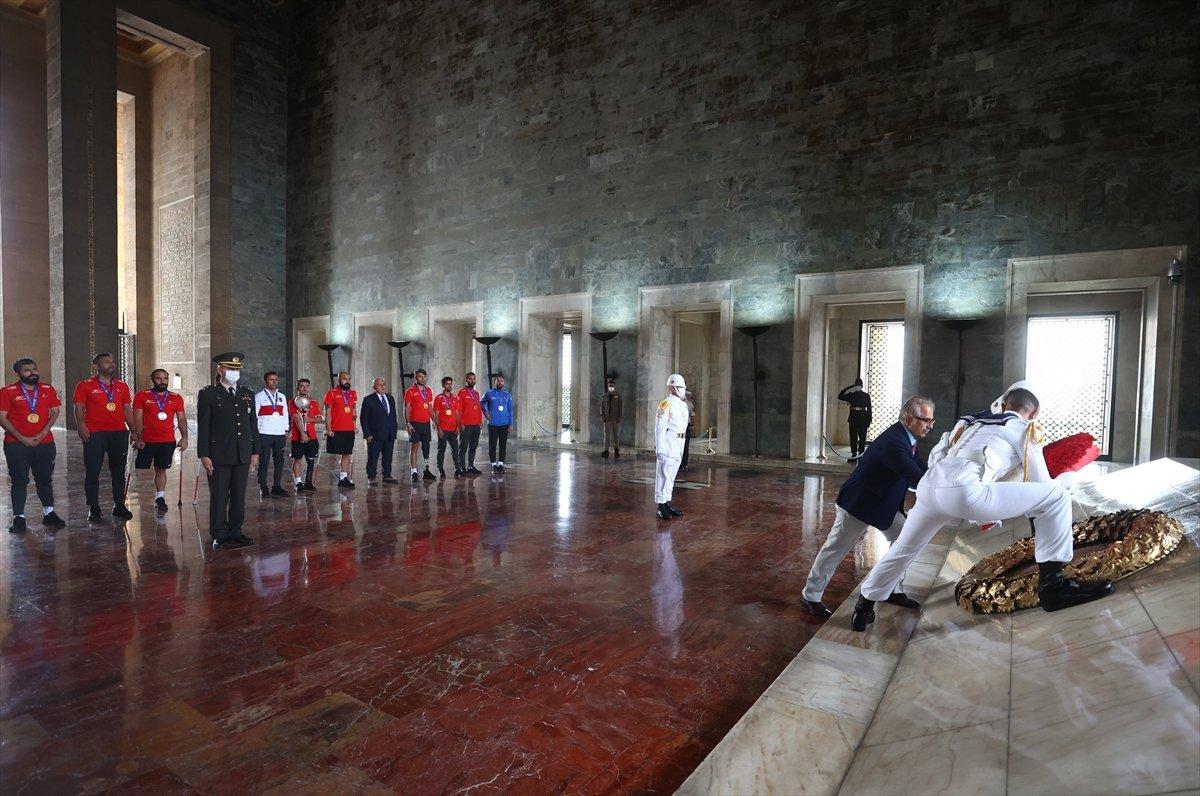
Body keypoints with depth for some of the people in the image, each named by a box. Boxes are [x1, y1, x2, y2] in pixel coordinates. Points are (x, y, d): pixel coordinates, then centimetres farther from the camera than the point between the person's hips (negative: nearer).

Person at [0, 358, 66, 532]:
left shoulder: (48, 390, 8)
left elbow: (55, 412, 7)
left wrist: (44, 432, -8)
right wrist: (22, 438, -12)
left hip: (45, 443, 2)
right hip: (16, 444, -2)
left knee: (45, 478, 9)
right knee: (19, 480, 2)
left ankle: (49, 513, 18)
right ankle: (19, 518, 7)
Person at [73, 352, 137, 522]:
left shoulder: (122, 386, 15)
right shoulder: (85, 386, 4)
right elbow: (79, 408, -1)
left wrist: (134, 430, 11)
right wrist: (81, 424, -17)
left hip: (119, 433, 3)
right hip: (94, 434, -3)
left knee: (118, 471, 7)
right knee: (92, 472, 1)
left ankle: (119, 505, 16)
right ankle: (93, 508, 8)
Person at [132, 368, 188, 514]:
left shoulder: (176, 398, 8)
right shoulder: (142, 396, 2)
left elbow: (182, 419, 8)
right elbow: (137, 419, -2)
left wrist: (184, 437, -3)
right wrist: (138, 438, -10)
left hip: (168, 441, 2)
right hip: (146, 441, -1)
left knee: (161, 470, 6)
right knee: (141, 471, 3)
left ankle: (160, 499, 11)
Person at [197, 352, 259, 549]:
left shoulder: (247, 395, 13)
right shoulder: (208, 394, 0)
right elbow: (203, 427, -4)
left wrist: (255, 451, 11)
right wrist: (204, 455, -9)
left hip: (243, 456, 4)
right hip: (219, 457, -4)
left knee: (239, 496, 9)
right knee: (219, 497, 1)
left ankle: (235, 532, 19)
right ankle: (220, 536, 9)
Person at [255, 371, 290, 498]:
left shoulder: (282, 397, 16)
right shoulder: (259, 396, 2)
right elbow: (254, 414, -1)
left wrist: (286, 430, 11)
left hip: (280, 434, 4)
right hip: (264, 434, -4)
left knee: (279, 461, 5)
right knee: (263, 462, -1)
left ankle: (276, 487, 12)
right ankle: (263, 489, 5)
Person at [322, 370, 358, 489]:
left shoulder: (353, 394, 13)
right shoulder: (332, 393, -3)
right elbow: (328, 412, -6)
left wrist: (354, 423, 7)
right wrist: (328, 429, -12)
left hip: (349, 430, 6)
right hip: (335, 430, -5)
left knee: (347, 454, 8)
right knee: (333, 454, -2)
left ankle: (344, 478, 15)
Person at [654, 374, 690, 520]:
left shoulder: (683, 405, 15)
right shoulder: (666, 404, -13)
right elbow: (660, 427, -15)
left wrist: (682, 447, 20)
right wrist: (659, 449, -18)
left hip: (678, 445, 9)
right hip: (667, 444, -9)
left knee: (671, 475, 14)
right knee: (664, 475, -5)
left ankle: (667, 503, 21)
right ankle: (661, 506, 0)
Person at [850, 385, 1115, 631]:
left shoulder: (969, 422, 35)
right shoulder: (1024, 429, 20)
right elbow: (1041, 484, 20)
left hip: (928, 485, 7)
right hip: (963, 491, -6)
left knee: (903, 550, 26)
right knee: (1057, 496, 8)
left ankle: (864, 606, 38)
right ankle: (1053, 585, 7)